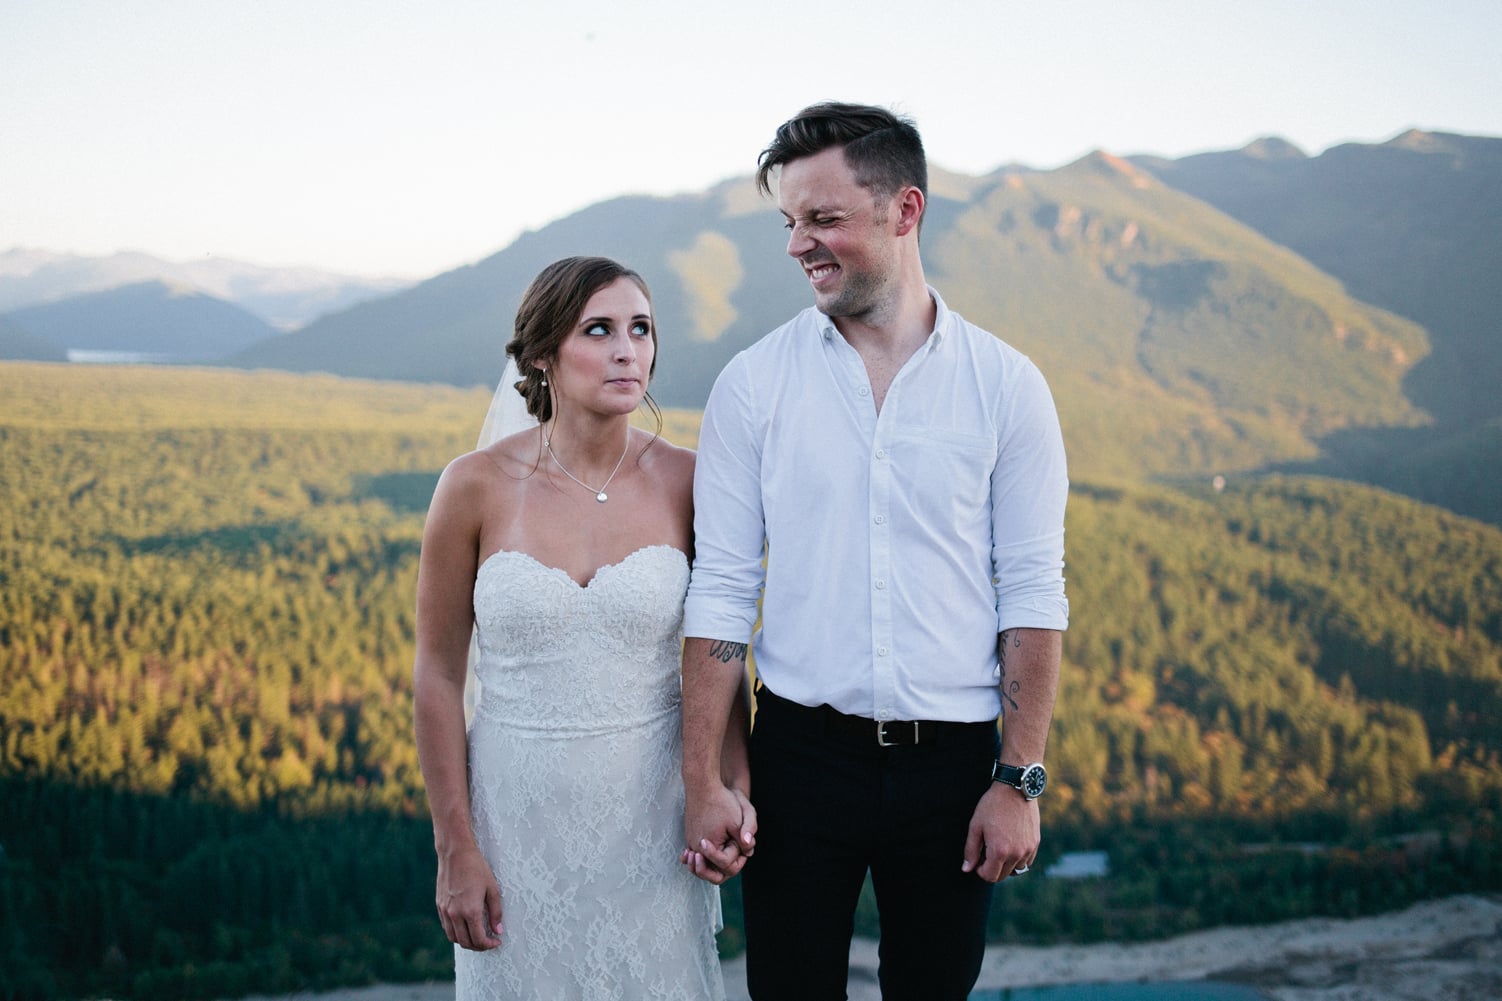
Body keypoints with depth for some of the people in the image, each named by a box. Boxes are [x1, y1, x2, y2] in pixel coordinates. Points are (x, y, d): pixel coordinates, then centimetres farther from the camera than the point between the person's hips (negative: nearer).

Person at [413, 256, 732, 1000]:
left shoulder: (687, 484, -5)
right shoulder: (476, 487, -8)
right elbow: (438, 673, -3)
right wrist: (454, 848, -4)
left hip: (648, 807, 1)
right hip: (518, 805, -1)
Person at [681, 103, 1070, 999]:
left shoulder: (1006, 386, -1)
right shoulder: (753, 385, -1)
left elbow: (1033, 594, -1)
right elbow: (721, 592, -2)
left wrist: (1020, 780, -6)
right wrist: (704, 782, -6)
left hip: (953, 759, 0)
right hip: (803, 750, 0)